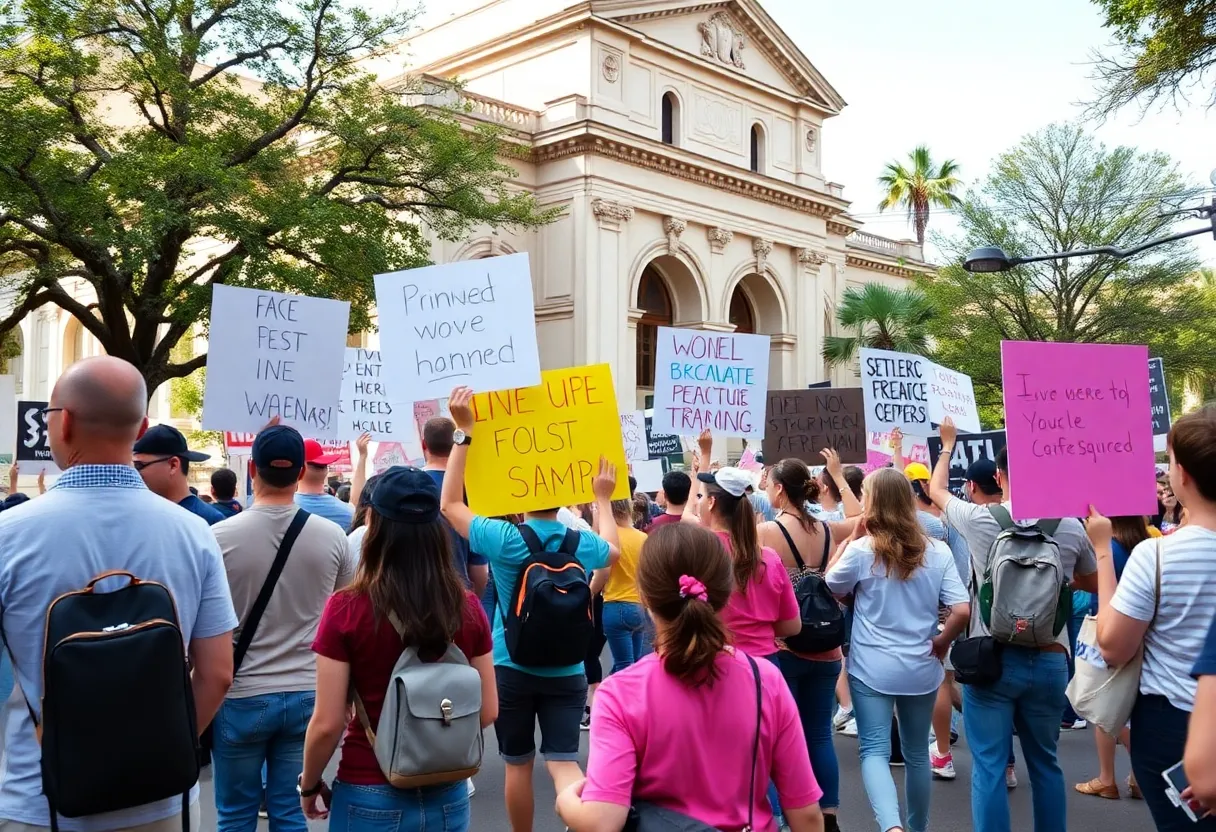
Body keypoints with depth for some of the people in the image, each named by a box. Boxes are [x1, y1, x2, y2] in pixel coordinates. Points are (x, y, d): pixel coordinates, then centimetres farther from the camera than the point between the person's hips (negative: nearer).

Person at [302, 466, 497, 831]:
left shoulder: (347, 609, -16)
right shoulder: (468, 607, -9)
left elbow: (327, 724, -13)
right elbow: (488, 711, -1)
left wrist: (309, 785, 5)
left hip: (371, 797, -2)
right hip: (447, 795, 2)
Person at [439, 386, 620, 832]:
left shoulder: (503, 539, -13)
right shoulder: (582, 543, -4)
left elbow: (450, 504, -3)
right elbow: (612, 550, 20)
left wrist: (464, 431, -7)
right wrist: (603, 499, 26)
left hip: (511, 669, -1)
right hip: (566, 671, 1)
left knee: (518, 763, 14)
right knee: (564, 762, 0)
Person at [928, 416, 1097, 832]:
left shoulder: (979, 519, -8)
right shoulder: (1071, 527, -2)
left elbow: (937, 490, 14)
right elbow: (1094, 584, 16)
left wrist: (947, 444, 29)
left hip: (991, 659, -3)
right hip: (1049, 660, 3)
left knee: (989, 767, 1)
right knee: (1045, 763, 17)